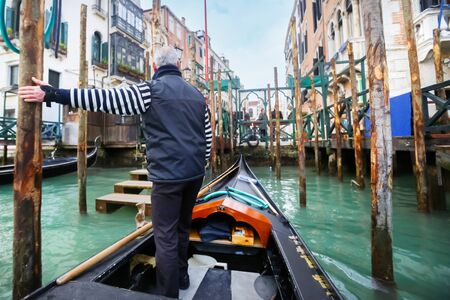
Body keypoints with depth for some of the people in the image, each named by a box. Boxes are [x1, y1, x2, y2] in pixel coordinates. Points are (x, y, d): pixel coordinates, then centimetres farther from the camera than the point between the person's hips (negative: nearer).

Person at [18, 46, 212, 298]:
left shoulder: (151, 89, -3)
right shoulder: (197, 94, 13)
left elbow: (106, 98, -11)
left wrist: (52, 94, 0)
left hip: (168, 175, -7)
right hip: (195, 174, 7)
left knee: (166, 236, 6)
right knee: (183, 227, 23)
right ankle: (182, 277, 42)